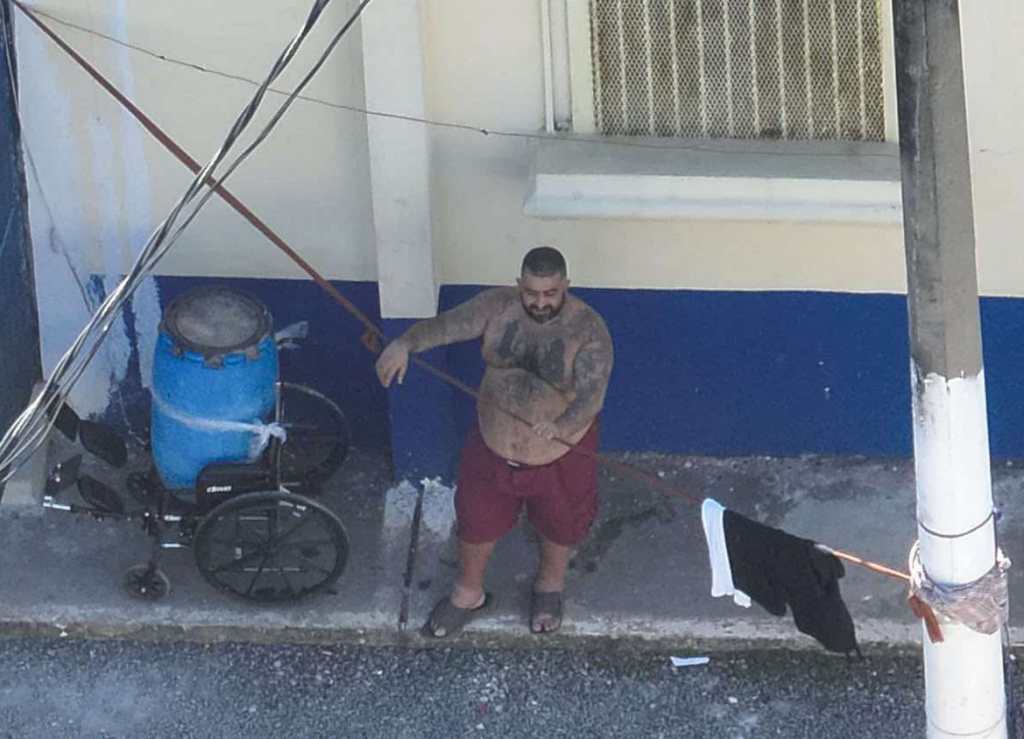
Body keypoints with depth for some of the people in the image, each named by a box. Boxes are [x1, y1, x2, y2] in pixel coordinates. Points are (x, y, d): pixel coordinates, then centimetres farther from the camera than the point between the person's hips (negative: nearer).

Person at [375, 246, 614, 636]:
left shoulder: (588, 329, -26)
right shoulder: (497, 306, -17)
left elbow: (592, 394, -34)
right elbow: (445, 325, -25)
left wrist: (561, 425, -54)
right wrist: (404, 343, -46)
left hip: (560, 453, -2)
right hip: (494, 444, 2)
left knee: (559, 523, 23)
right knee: (477, 520, 20)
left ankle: (550, 585, 54)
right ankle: (468, 593, 47)